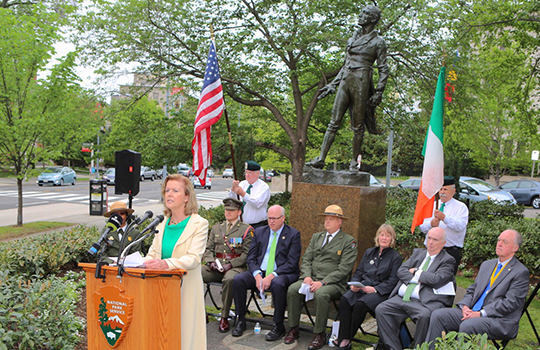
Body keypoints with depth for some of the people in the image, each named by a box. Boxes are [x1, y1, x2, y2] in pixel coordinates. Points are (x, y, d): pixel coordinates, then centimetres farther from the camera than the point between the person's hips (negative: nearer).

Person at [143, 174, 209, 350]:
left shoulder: (199, 224, -7)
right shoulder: (162, 224, 11)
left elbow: (193, 258, -17)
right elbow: (152, 253, 12)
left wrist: (166, 263, -33)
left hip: (185, 289, -5)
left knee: (185, 333, 0)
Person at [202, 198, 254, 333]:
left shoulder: (246, 230, 4)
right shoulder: (216, 228, 20)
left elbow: (247, 254, -4)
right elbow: (208, 249, 18)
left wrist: (230, 264, -15)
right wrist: (211, 262, -3)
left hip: (236, 267, -5)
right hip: (215, 267, 5)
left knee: (229, 279, -39)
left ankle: (224, 317, -21)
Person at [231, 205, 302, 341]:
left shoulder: (293, 234, -1)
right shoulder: (259, 232, 12)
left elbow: (292, 263, -9)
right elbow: (251, 258, 7)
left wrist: (272, 276, -20)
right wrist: (257, 275, -13)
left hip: (282, 273, -4)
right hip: (259, 272, 4)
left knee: (278, 284, -37)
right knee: (238, 280, -20)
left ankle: (279, 326, -19)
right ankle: (241, 321, -4)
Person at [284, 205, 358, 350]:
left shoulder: (349, 241, 1)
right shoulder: (316, 237, 20)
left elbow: (344, 268, -9)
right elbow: (306, 259, 14)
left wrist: (322, 282, -18)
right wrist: (307, 276, -7)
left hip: (334, 283, -5)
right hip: (311, 279, 5)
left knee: (321, 294, -35)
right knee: (292, 289, -22)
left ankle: (320, 334, -18)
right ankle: (294, 329, -8)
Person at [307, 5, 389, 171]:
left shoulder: (378, 42, 4)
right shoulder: (353, 38, 21)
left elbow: (383, 70, 1)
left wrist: (379, 92, -8)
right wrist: (333, 84, 18)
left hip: (361, 82, -5)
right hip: (345, 81, 5)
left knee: (358, 125, -2)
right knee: (334, 122, -1)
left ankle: (354, 162, 7)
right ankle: (321, 159, -5)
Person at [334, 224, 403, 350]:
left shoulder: (396, 257, 5)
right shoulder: (369, 252, 20)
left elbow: (392, 281, -4)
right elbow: (358, 272, 18)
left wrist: (375, 289, -18)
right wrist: (354, 284, -3)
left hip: (380, 292, -4)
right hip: (361, 288, 5)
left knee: (360, 304, -33)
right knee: (344, 300, -27)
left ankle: (347, 339, -19)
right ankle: (344, 338, -27)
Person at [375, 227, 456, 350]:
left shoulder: (448, 260, 6)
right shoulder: (417, 253, 22)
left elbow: (436, 280, -11)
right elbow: (401, 271, 12)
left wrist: (416, 272, 0)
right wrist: (417, 279, -5)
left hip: (423, 302, -5)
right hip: (401, 298, 5)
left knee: (425, 315, -36)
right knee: (380, 309, -14)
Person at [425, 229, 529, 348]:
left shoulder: (521, 272, -2)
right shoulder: (486, 265, 21)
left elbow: (510, 302, -12)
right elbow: (472, 290, 20)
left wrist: (481, 313, -17)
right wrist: (465, 306, -2)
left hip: (500, 320, -6)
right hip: (472, 312, 7)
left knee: (467, 326, -34)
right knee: (438, 315, -11)